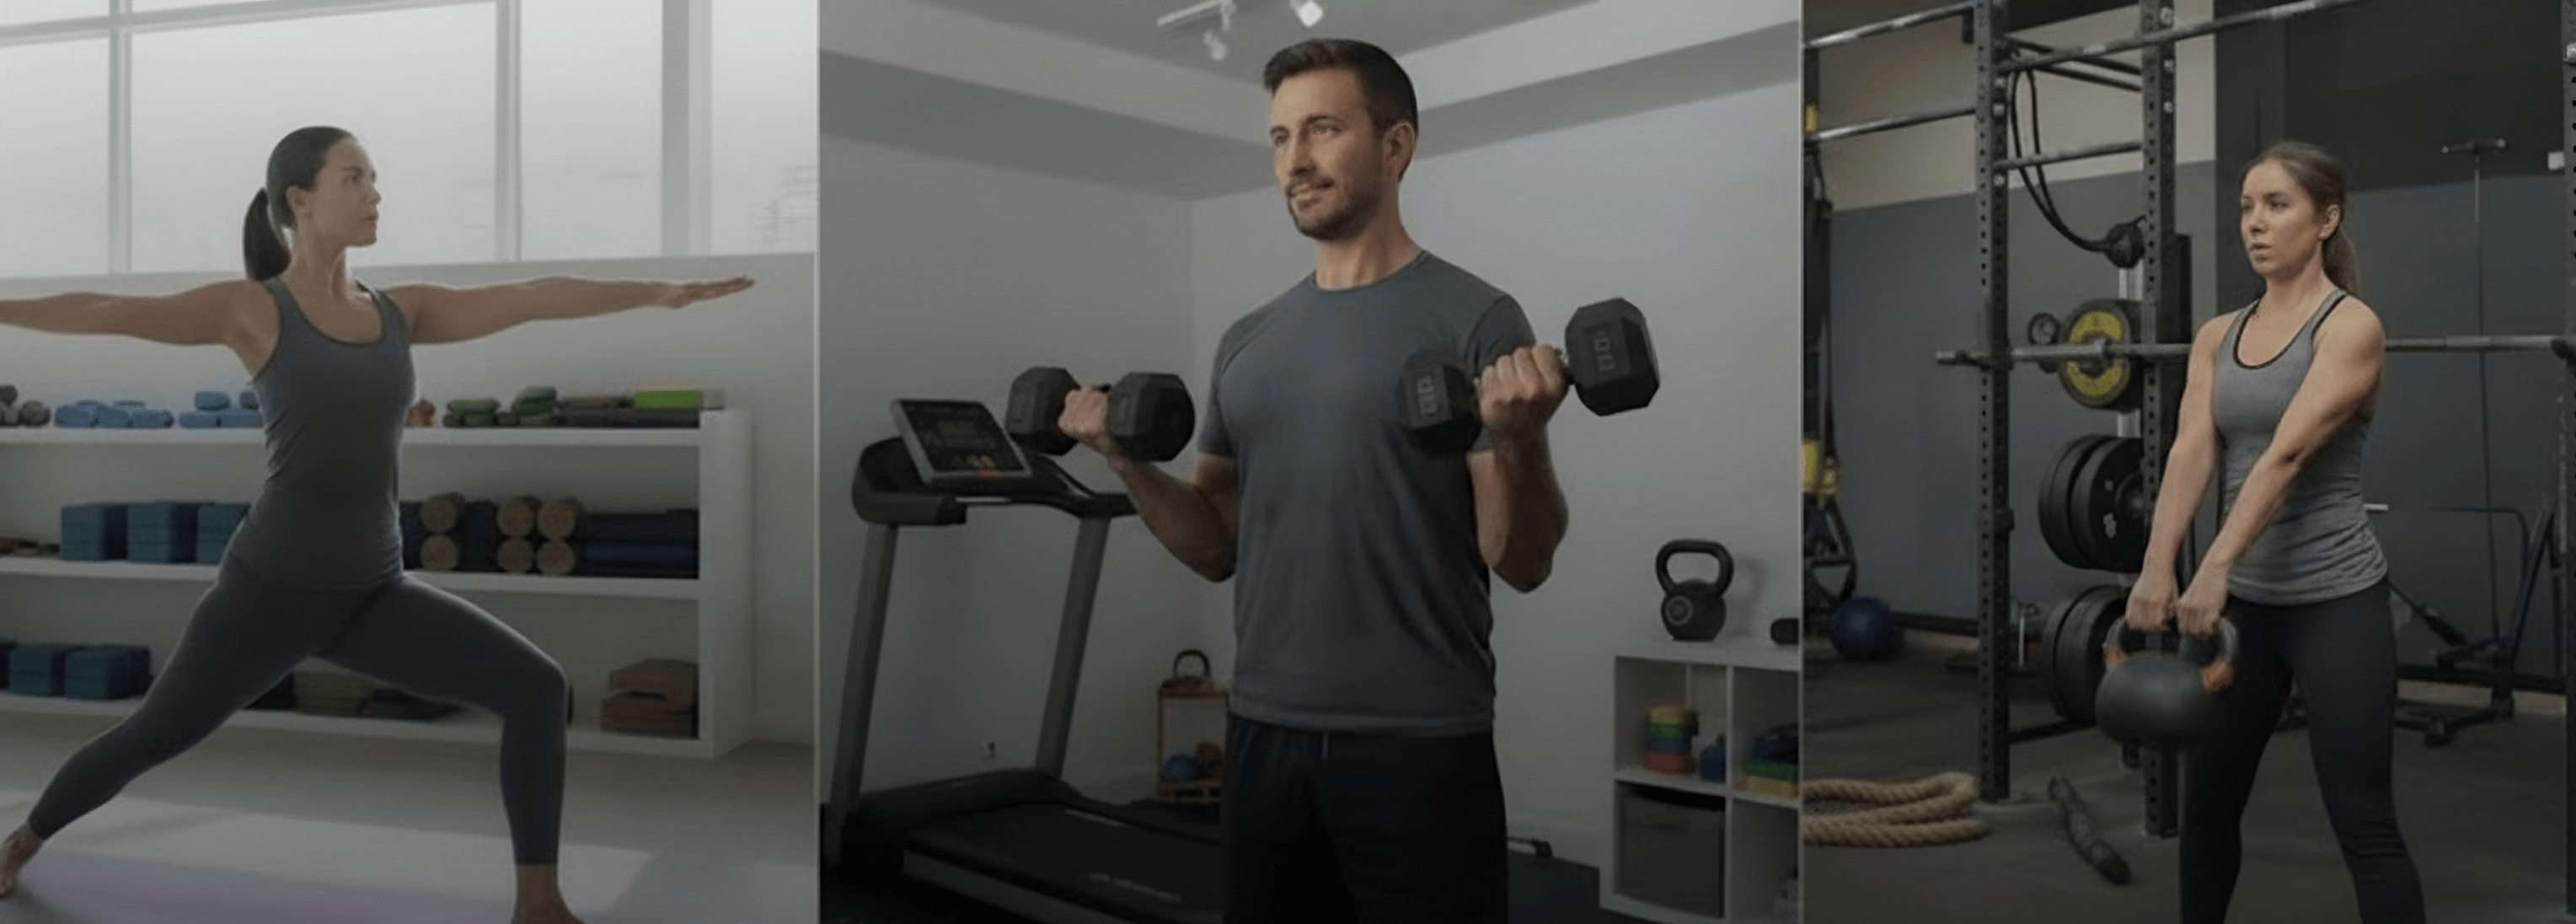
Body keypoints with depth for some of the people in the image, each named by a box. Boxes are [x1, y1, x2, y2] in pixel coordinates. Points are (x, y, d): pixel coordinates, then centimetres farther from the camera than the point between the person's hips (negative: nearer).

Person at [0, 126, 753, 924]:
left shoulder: (402, 310, 8)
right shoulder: (250, 309, -5)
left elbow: (533, 298, 4)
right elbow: (108, 313, -14)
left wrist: (662, 292, 2)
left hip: (374, 593, 4)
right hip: (271, 587, -4)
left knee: (538, 688, -10)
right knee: (155, 735, 13)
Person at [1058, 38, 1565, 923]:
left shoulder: (1474, 319, -8)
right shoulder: (1248, 340, 11)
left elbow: (1522, 565, -10)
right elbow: (1220, 546, 14)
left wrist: (1520, 442, -29)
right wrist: (1128, 459, -1)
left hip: (1417, 741, -6)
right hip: (1263, 732, 6)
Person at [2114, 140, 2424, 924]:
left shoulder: (2351, 325, -11)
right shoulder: (2217, 335, 8)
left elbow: (2287, 454, -24)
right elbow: (2192, 451, -6)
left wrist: (2212, 571, -34)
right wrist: (2158, 569, -20)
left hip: (2335, 599, -6)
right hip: (2244, 595, 6)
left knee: (2363, 822, 0)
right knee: (2207, 802, 15)